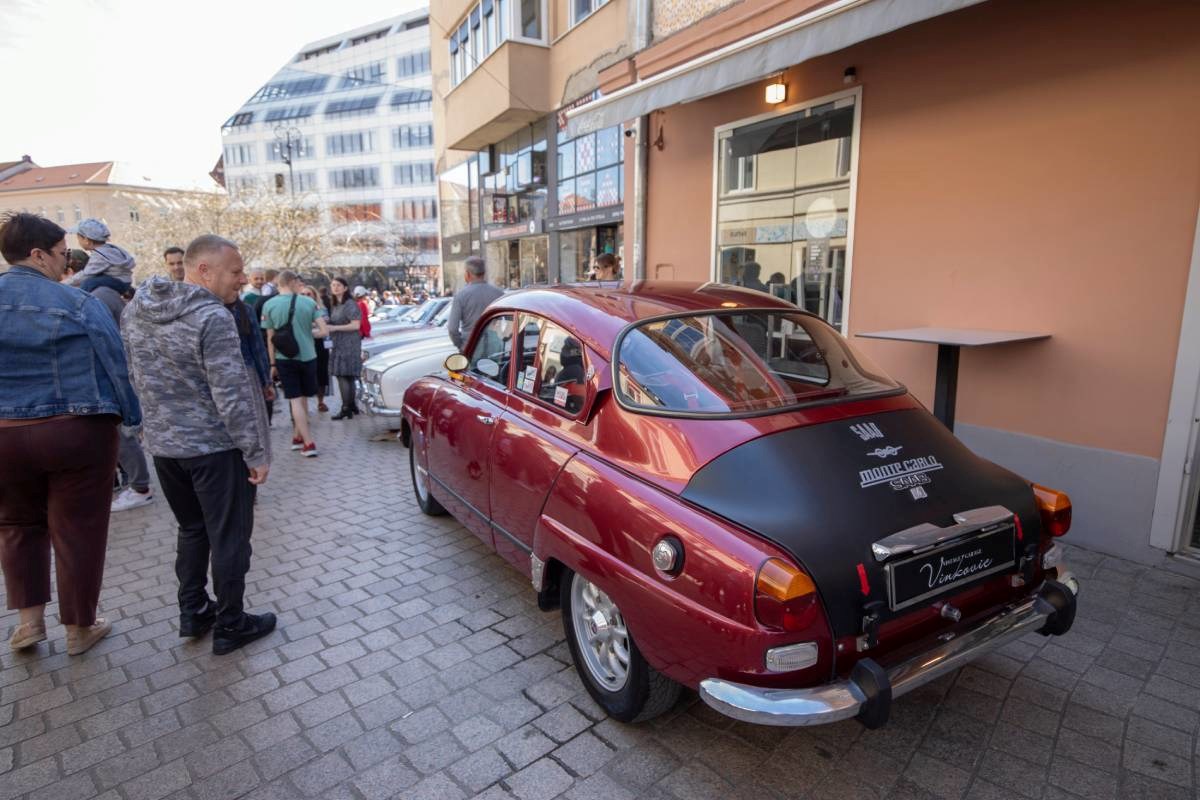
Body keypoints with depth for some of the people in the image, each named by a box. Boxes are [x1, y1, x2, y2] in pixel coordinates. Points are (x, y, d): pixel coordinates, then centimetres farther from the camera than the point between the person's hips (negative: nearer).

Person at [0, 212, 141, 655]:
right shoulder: (78, 303, -10)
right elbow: (116, 366, -8)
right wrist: (135, 417, 5)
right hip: (78, 431, -4)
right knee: (78, 530, 7)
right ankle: (79, 628, 20)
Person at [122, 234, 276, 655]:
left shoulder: (135, 310, 5)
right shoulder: (212, 317, -20)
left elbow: (136, 377, 12)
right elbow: (232, 394, -22)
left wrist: (160, 420, 21)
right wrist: (256, 452, -16)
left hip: (162, 443, 8)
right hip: (214, 446, -7)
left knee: (191, 529, 22)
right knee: (229, 536, 6)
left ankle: (192, 612, 32)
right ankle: (230, 626, 17)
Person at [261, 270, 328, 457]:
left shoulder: (269, 305, -6)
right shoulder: (308, 302, -4)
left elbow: (270, 338, -2)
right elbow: (324, 331, -8)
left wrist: (272, 364, 6)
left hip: (285, 359, -1)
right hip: (307, 357, 1)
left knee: (296, 401, 2)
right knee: (303, 399, 17)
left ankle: (309, 444, -2)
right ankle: (298, 437, 24)